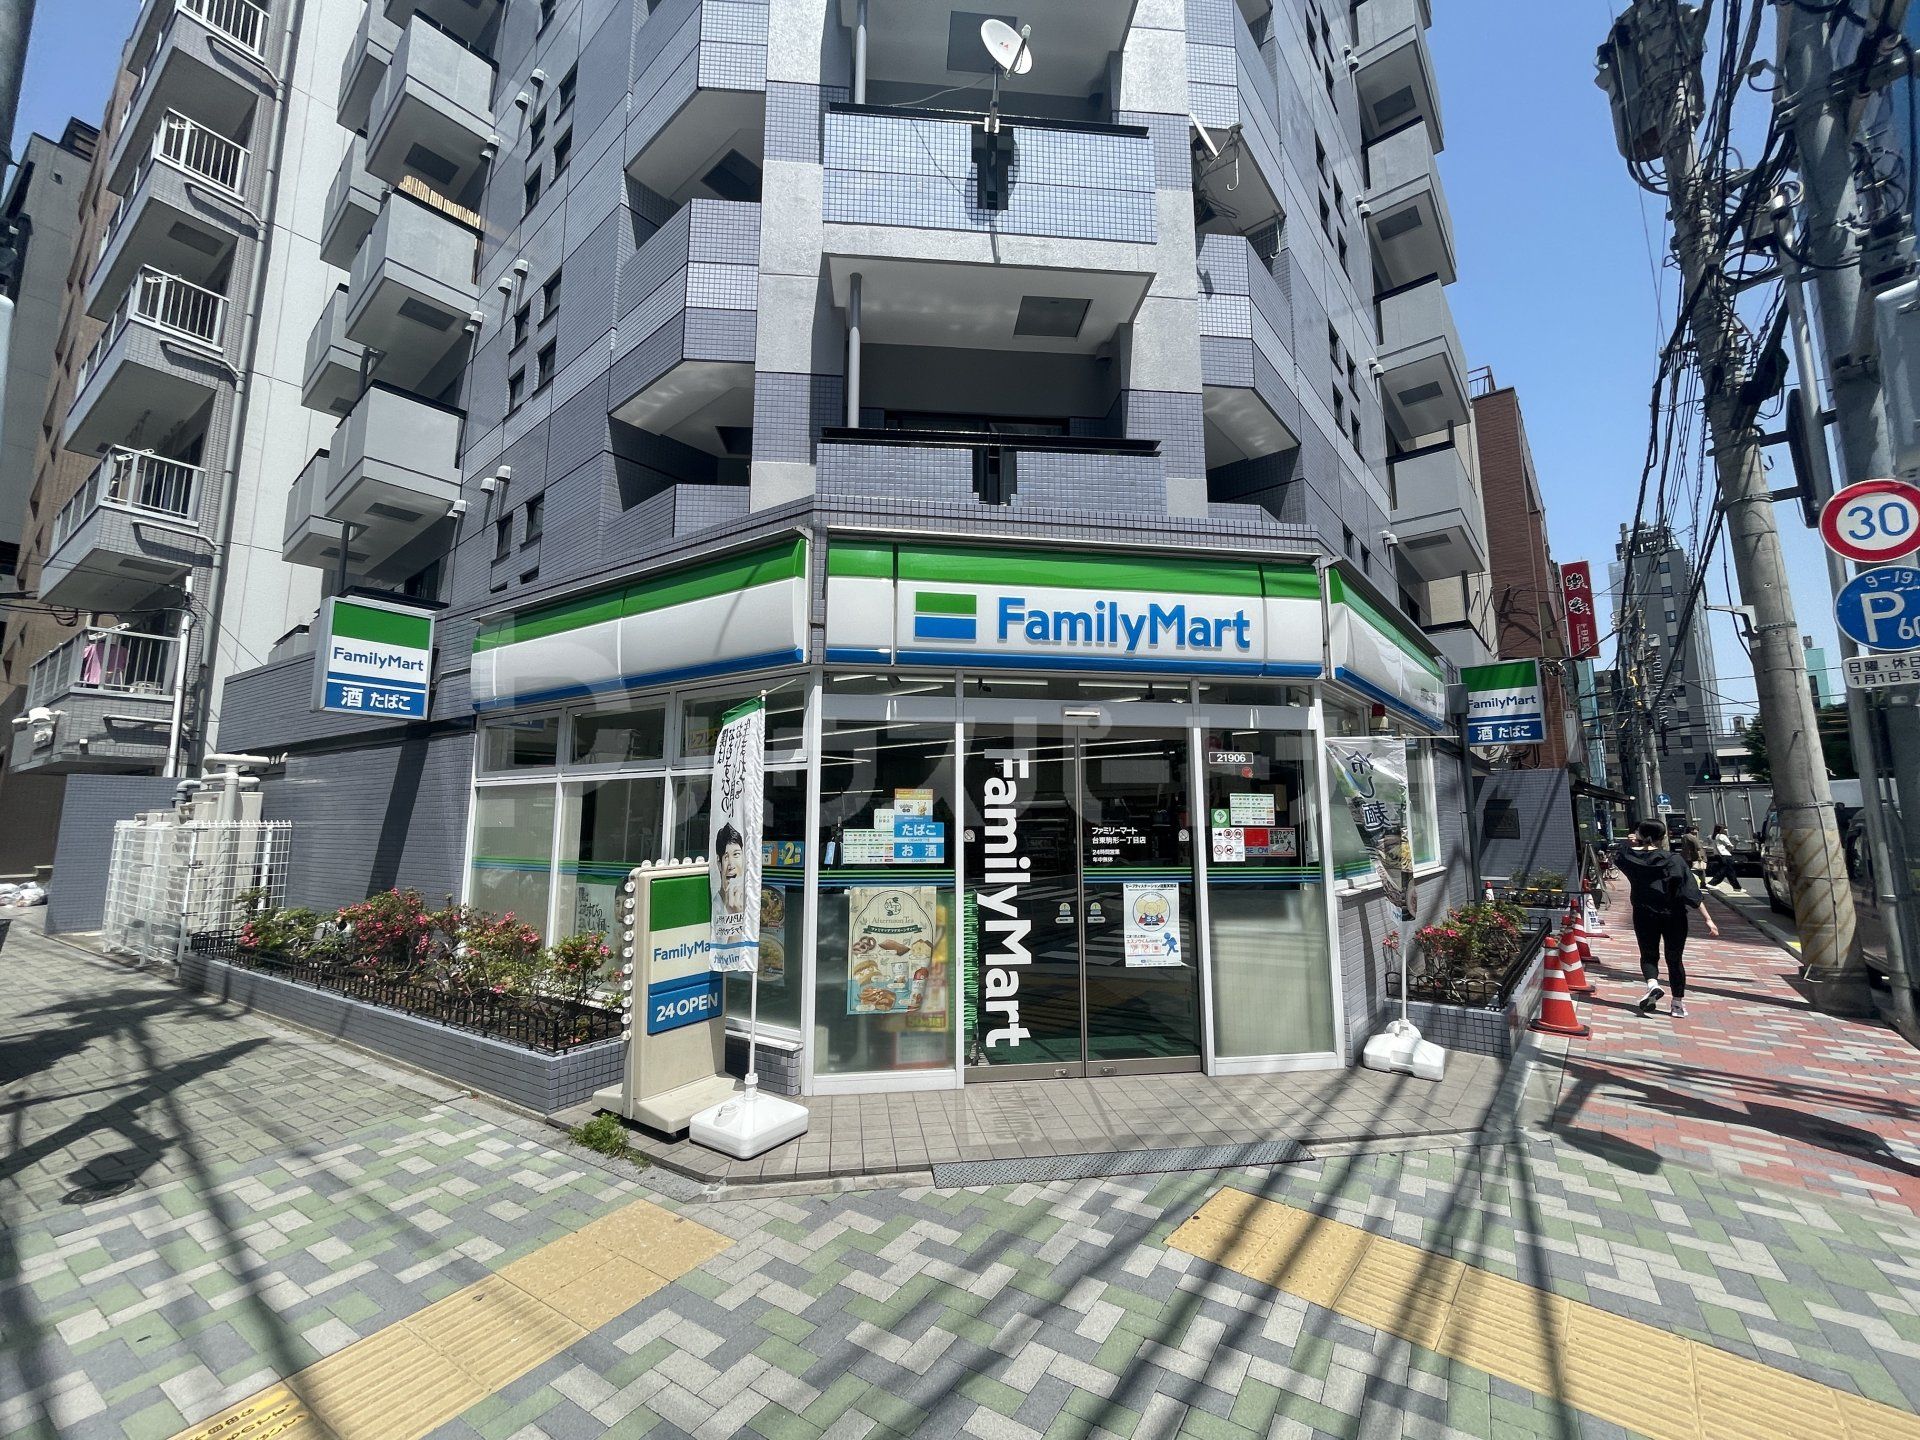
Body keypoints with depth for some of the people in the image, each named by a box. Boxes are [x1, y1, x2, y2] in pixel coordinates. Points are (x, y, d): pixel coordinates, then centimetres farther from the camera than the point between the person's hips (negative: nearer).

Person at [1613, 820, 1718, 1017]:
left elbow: (1617, 856, 20)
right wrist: (1708, 919, -10)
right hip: (1674, 917, 0)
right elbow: (1692, 892, -12)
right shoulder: (1673, 860, -10)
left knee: (1649, 955, 15)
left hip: (1645, 916, 0)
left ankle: (1652, 984, -13)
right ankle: (1678, 1003, 20)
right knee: (1675, 959, 13)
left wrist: (1631, 843, 17)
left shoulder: (1633, 858, -5)